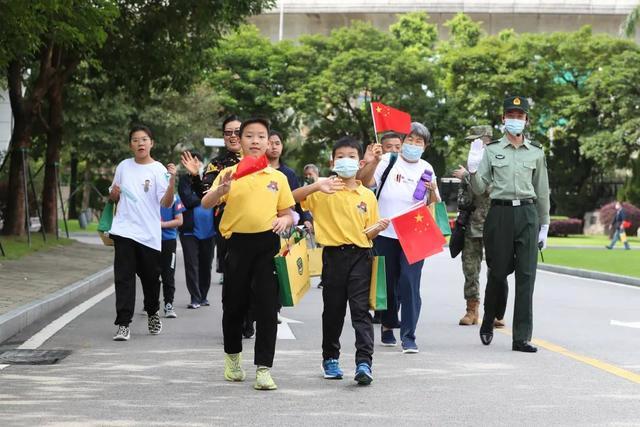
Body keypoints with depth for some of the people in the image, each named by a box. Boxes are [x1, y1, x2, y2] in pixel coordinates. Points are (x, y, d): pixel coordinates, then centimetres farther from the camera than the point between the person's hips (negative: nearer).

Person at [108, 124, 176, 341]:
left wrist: (172, 180, -27)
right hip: (124, 231, 2)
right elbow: (113, 197, 20)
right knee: (124, 277, -6)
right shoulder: (124, 167, 8)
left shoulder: (159, 170, -4)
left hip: (149, 234, -2)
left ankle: (152, 313, 36)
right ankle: (123, 324, -7)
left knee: (150, 278, 11)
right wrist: (114, 193, -3)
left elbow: (166, 203, -13)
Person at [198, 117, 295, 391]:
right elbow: (206, 204, -7)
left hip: (267, 244, 0)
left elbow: (287, 214, 14)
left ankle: (264, 368, -2)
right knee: (234, 304, 9)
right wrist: (221, 189, -26)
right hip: (238, 243, 0)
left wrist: (284, 220, -10)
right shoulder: (230, 173, 4)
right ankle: (232, 356, 33)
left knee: (267, 307, -5)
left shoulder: (278, 177, 9)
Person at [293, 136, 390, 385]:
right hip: (334, 255, -1)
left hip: (360, 255, 1)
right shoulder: (324, 191, 2)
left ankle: (364, 363, -13)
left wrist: (378, 228, -7)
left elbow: (368, 234, 15)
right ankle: (330, 359, 24)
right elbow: (293, 198, -10)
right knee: (333, 310, 8)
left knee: (361, 309, -8)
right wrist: (317, 186, -23)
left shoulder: (367, 196, 10)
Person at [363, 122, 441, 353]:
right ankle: (387, 325, 31)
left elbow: (435, 204, 13)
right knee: (388, 282, 10)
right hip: (386, 233, 0)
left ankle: (409, 336, -8)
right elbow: (366, 182, -10)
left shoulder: (426, 169, 9)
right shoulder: (388, 161, 1)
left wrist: (433, 191, -7)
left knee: (410, 283, -9)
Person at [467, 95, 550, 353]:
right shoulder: (491, 150, 7)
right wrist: (472, 169, -15)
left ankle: (521, 337, -4)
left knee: (526, 276, -4)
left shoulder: (536, 153, 12)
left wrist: (544, 226, 15)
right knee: (498, 273, 2)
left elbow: (542, 192, 16)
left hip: (527, 215, 1)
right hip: (500, 213, -1)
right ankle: (488, 324, 27)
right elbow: (479, 189, 4)